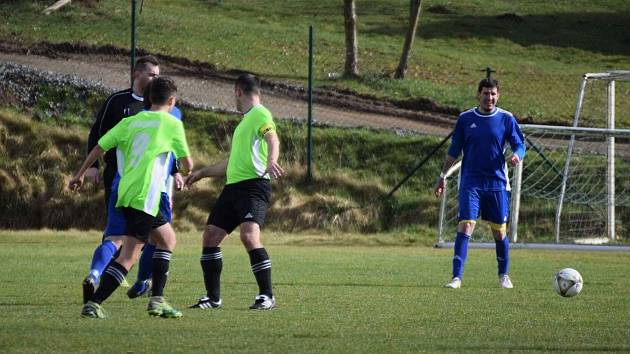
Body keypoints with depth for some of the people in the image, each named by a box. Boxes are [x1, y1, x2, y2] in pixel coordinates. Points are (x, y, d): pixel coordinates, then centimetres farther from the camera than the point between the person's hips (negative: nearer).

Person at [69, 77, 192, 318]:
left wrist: (80, 174, 24)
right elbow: (187, 164, 4)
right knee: (129, 256, -10)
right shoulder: (172, 125, 0)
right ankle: (93, 303, -20)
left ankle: (157, 299, 16)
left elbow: (99, 147, 14)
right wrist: (187, 169, 28)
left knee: (167, 237, 23)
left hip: (125, 192, 7)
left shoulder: (130, 122, 14)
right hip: (144, 197, -7)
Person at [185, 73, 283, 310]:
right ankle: (213, 298, 12)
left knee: (249, 236, -25)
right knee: (211, 236, 4)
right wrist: (202, 173, 43)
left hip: (253, 185, -10)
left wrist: (271, 161, -45)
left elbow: (272, 139, -24)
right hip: (233, 187, 10)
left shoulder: (260, 115, -3)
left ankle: (267, 296, -18)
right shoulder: (245, 120, 27)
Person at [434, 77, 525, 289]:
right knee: (465, 226, -13)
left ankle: (504, 276, 24)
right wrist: (443, 175, 10)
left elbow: (520, 144, 1)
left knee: (499, 232, 5)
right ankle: (457, 277, -15)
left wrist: (517, 156, -22)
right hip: (471, 183, 0)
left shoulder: (506, 119, 3)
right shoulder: (465, 119, 5)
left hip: (497, 183, 0)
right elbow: (454, 150, 13)